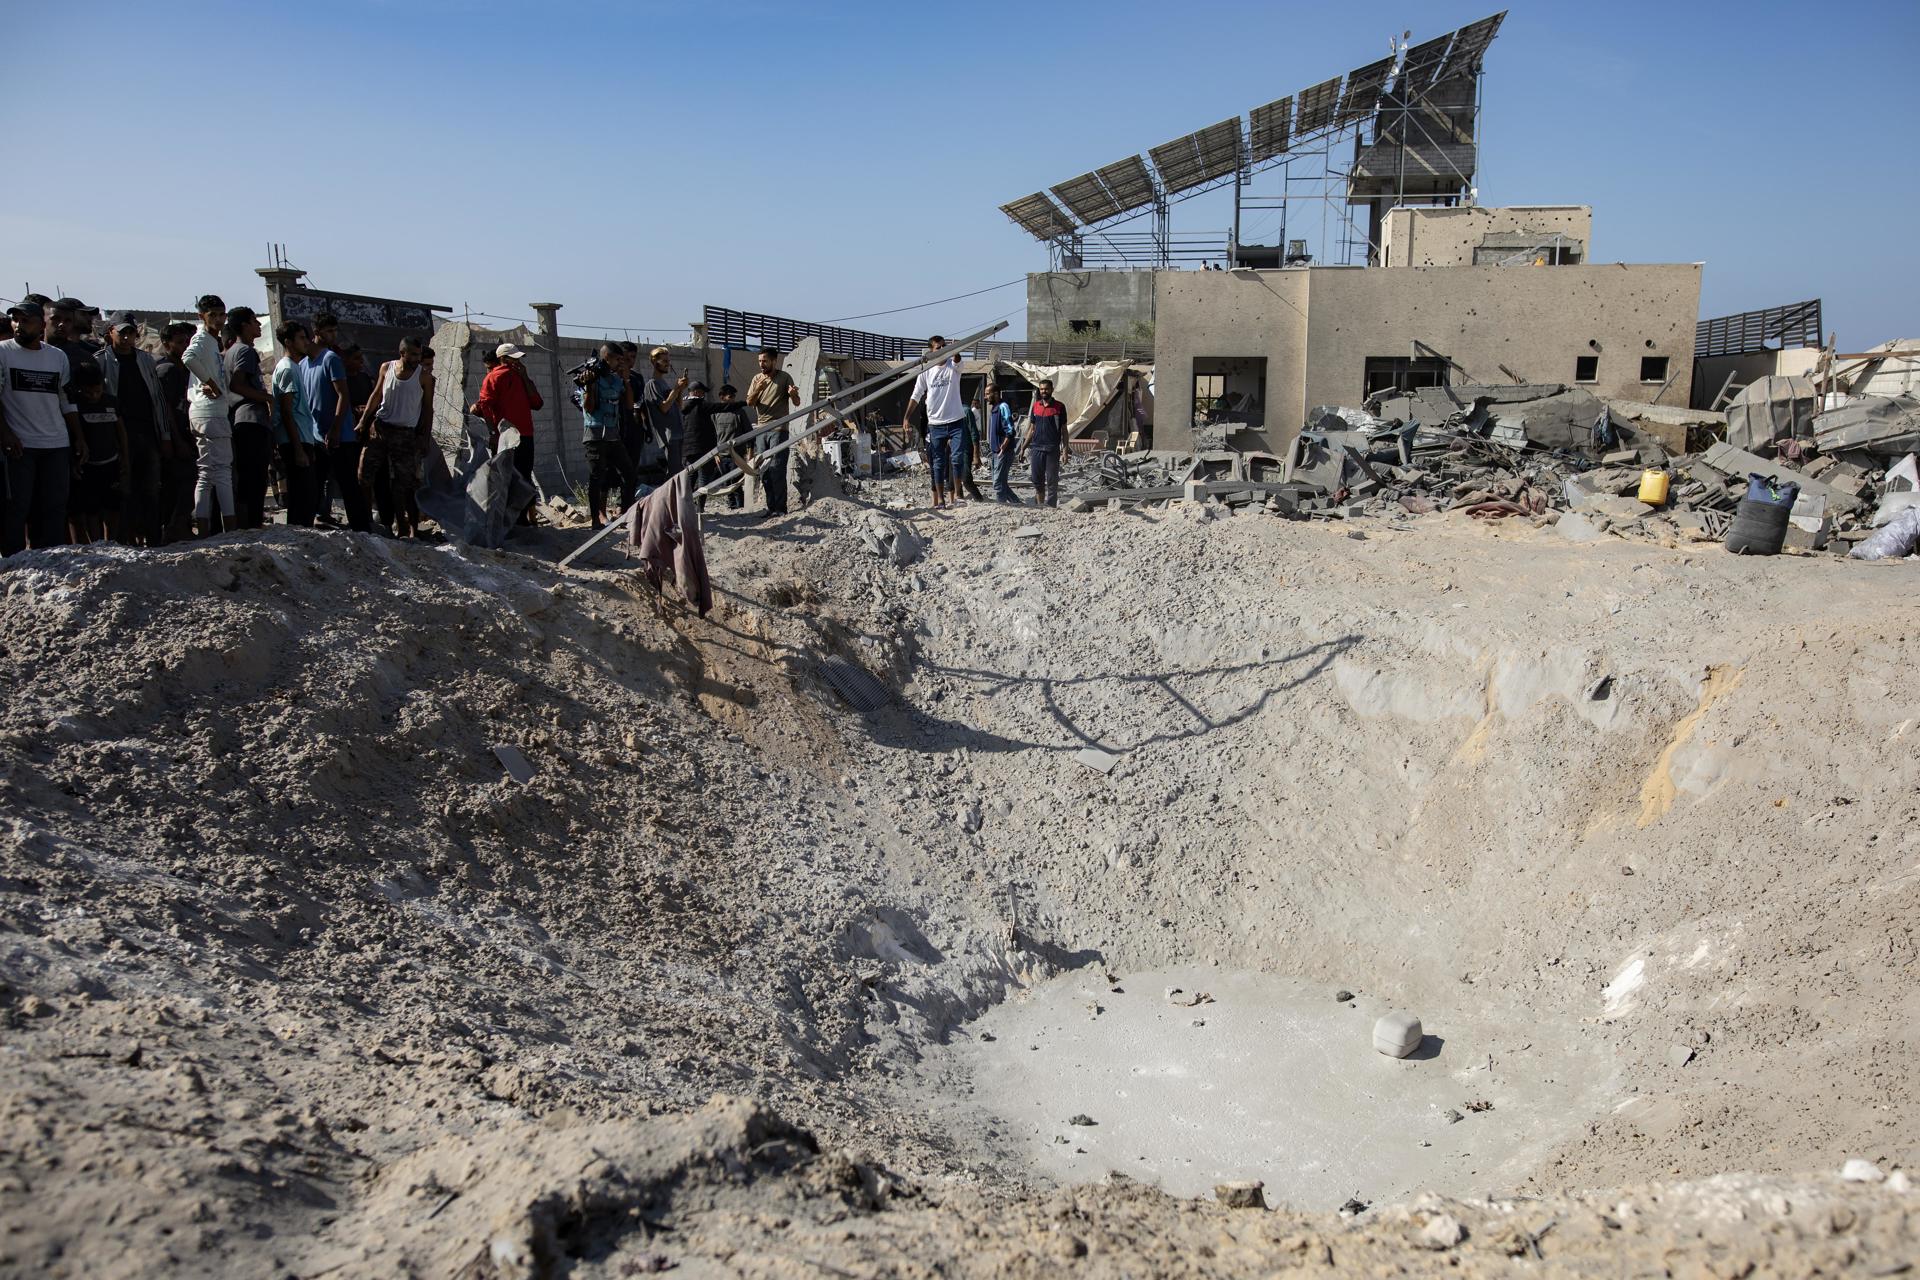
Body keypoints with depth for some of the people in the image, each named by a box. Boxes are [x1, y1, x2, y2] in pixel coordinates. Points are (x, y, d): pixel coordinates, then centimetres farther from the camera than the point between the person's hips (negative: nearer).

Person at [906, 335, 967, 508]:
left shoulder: (953, 365, 0)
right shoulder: (925, 371, 3)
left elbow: (957, 359, -25)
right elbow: (915, 396, 6)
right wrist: (906, 418, -2)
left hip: (956, 422, -1)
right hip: (935, 424, 1)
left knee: (957, 459, -8)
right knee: (938, 463, 7)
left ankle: (956, 494, 1)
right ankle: (939, 499, 13)